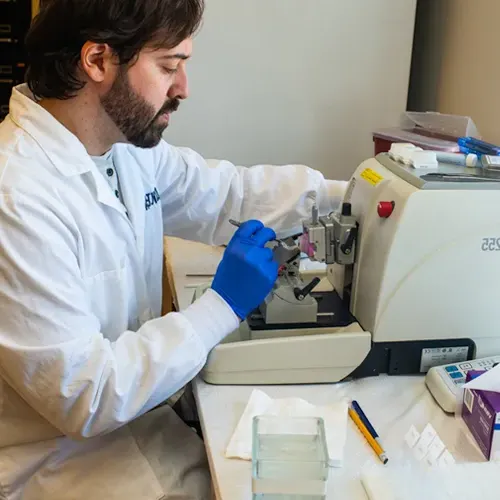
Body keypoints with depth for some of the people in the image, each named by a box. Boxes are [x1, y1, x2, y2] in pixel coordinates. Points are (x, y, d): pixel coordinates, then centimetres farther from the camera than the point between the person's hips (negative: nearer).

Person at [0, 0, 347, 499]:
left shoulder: (126, 145, -4)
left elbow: (227, 193, 10)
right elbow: (84, 397, -27)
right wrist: (223, 306, -22)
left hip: (131, 411, 7)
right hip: (63, 457, -7)